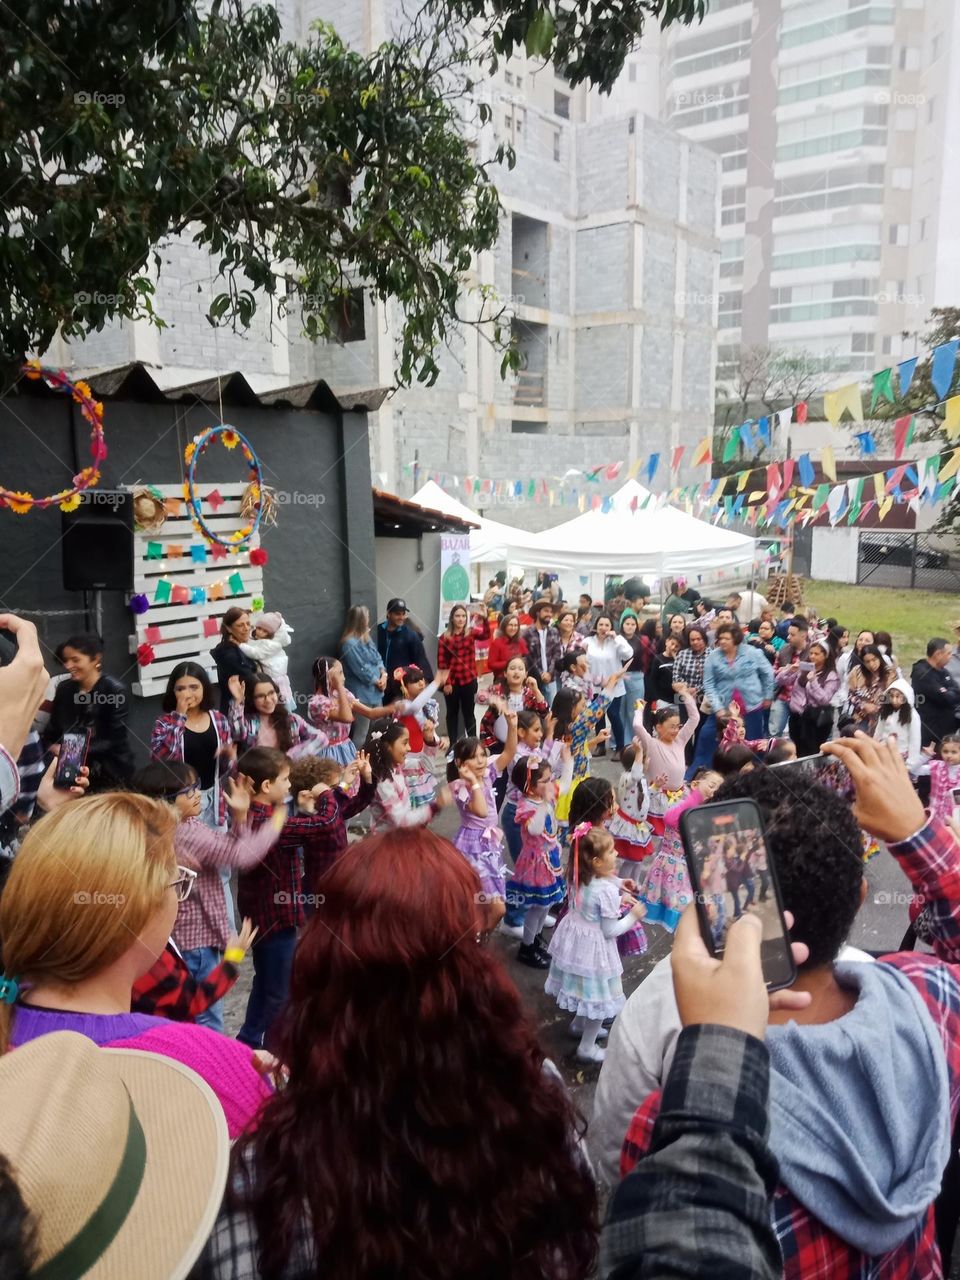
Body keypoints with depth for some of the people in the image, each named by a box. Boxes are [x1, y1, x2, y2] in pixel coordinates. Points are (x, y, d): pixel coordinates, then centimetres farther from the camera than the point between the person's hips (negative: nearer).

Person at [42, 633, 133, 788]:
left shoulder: (115, 690, -10)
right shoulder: (64, 689, 7)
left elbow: (115, 740, -13)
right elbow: (52, 730, 5)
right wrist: (53, 746, -16)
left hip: (110, 767, -5)